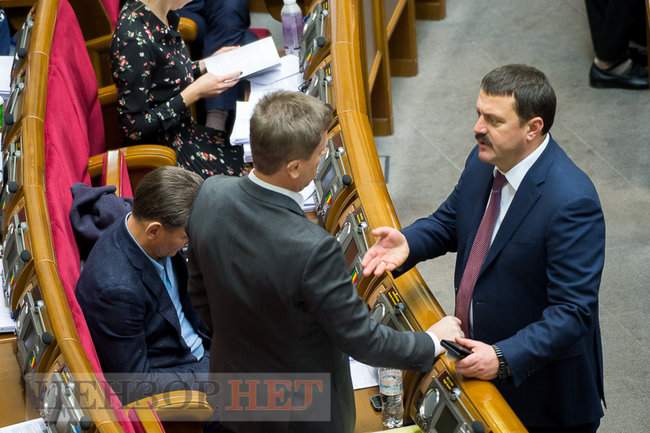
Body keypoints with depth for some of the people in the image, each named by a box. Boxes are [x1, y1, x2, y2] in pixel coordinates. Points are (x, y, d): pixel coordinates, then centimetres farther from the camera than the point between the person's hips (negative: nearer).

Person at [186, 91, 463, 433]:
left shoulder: (210, 195, -18)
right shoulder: (311, 250, -37)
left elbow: (200, 295, -1)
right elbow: (362, 340, -23)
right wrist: (432, 342, -6)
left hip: (234, 390, 5)